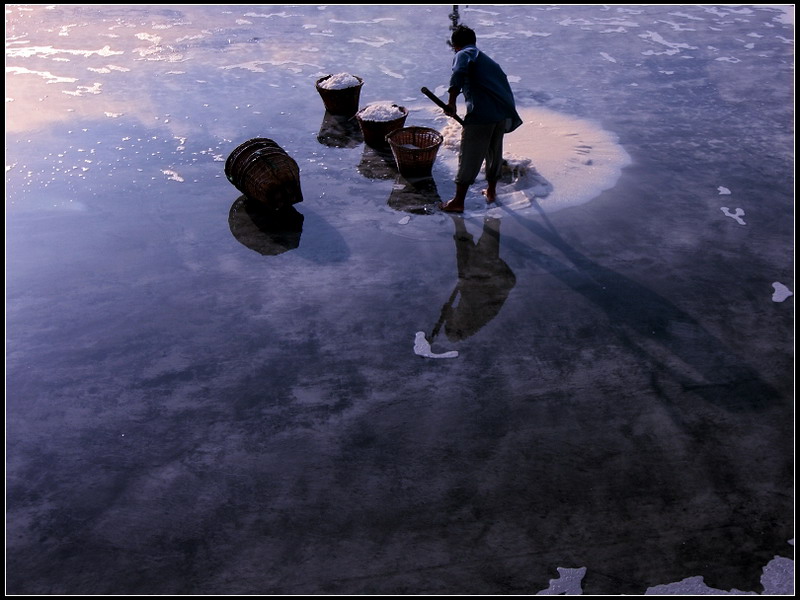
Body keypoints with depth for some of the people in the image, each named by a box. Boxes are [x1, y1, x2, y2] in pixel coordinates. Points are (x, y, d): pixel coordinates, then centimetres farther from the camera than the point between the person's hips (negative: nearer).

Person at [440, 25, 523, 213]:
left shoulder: (463, 54, 6)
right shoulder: (486, 58, 30)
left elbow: (459, 73, -18)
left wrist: (452, 101, -18)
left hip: (481, 113, -7)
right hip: (504, 111, 7)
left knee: (469, 157, 1)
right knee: (494, 152, 24)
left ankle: (458, 202, 7)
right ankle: (491, 191, 37)